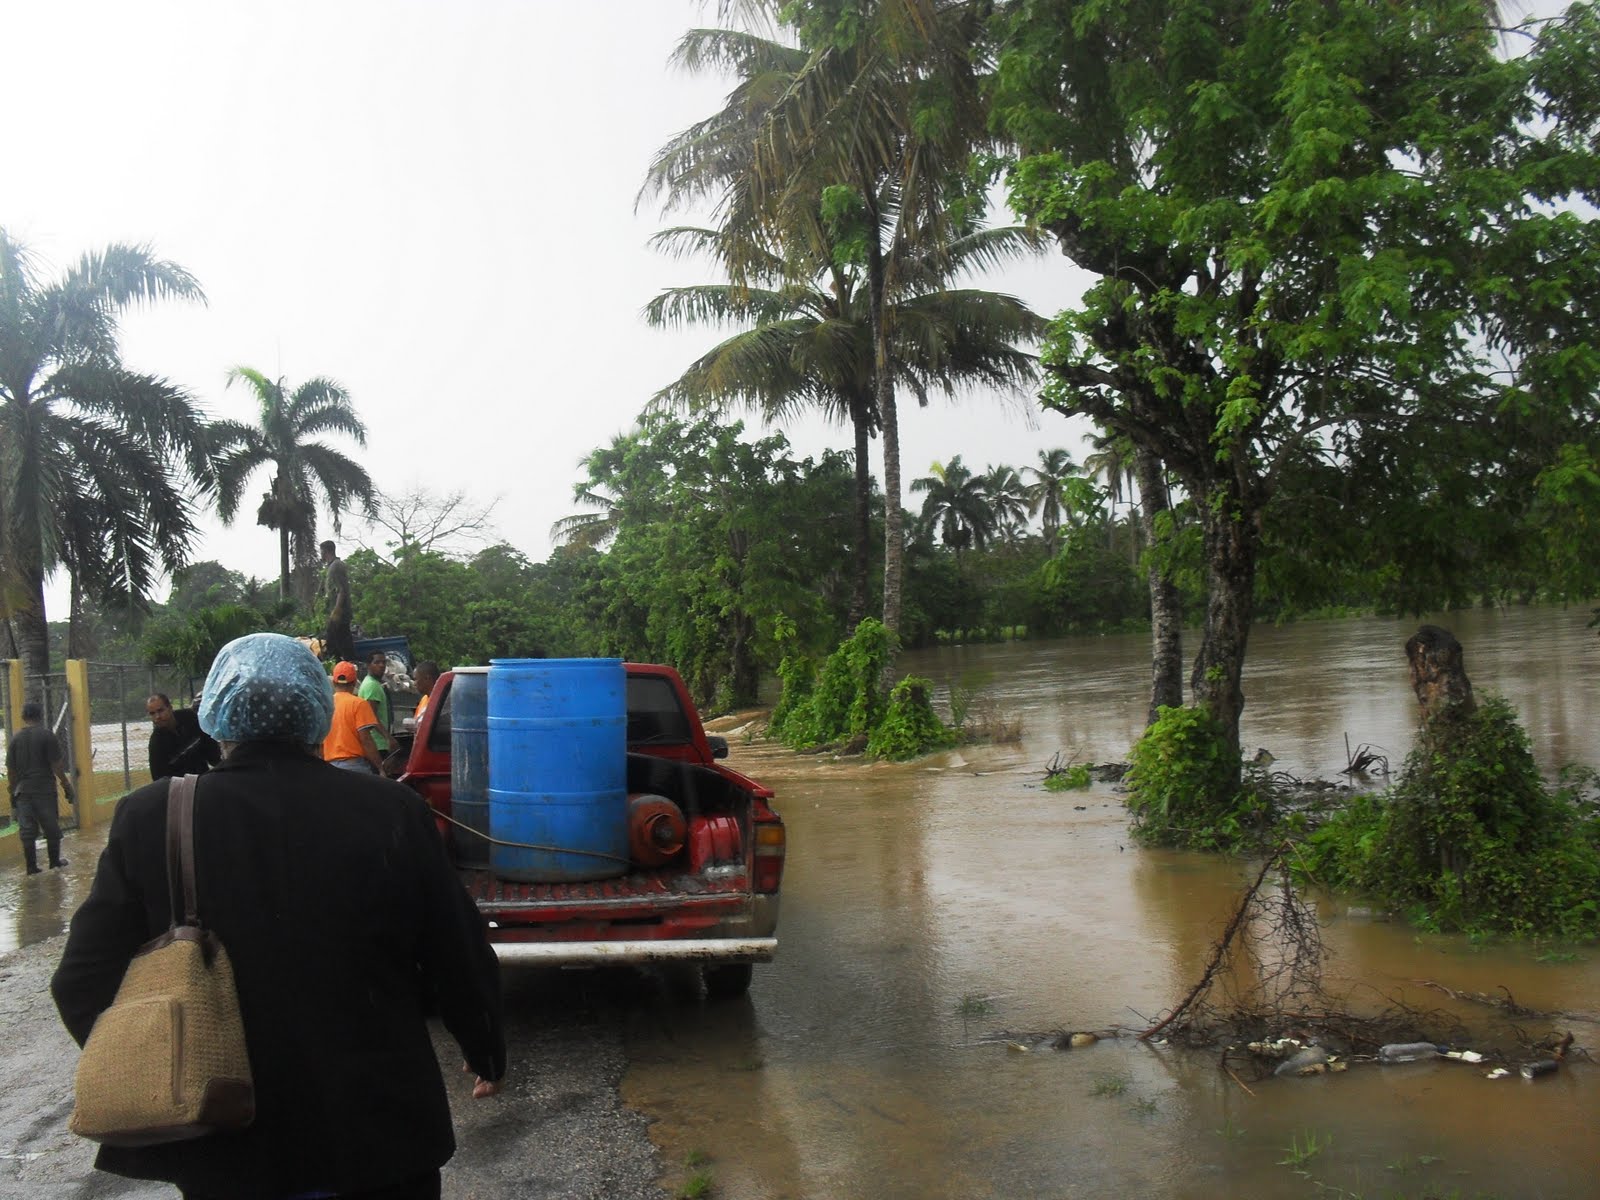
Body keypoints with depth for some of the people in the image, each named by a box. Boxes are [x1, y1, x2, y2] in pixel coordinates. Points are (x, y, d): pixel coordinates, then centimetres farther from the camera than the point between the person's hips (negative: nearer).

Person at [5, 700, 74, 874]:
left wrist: (12, 788, 19)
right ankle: (55, 860, 18)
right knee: (51, 827, 10)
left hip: (23, 790, 3)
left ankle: (31, 866, 6)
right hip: (45, 789, -3)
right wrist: (66, 784, -2)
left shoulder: (15, 738, 4)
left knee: (27, 829, 6)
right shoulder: (46, 735, -8)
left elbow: (10, 768, 8)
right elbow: (56, 764, -10)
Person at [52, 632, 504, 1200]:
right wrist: (488, 1055, 14)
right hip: (377, 1137, -1)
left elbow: (83, 984, -6)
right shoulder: (392, 812, -13)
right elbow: (463, 962, -5)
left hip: (221, 1150, 1)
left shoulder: (151, 818, -12)